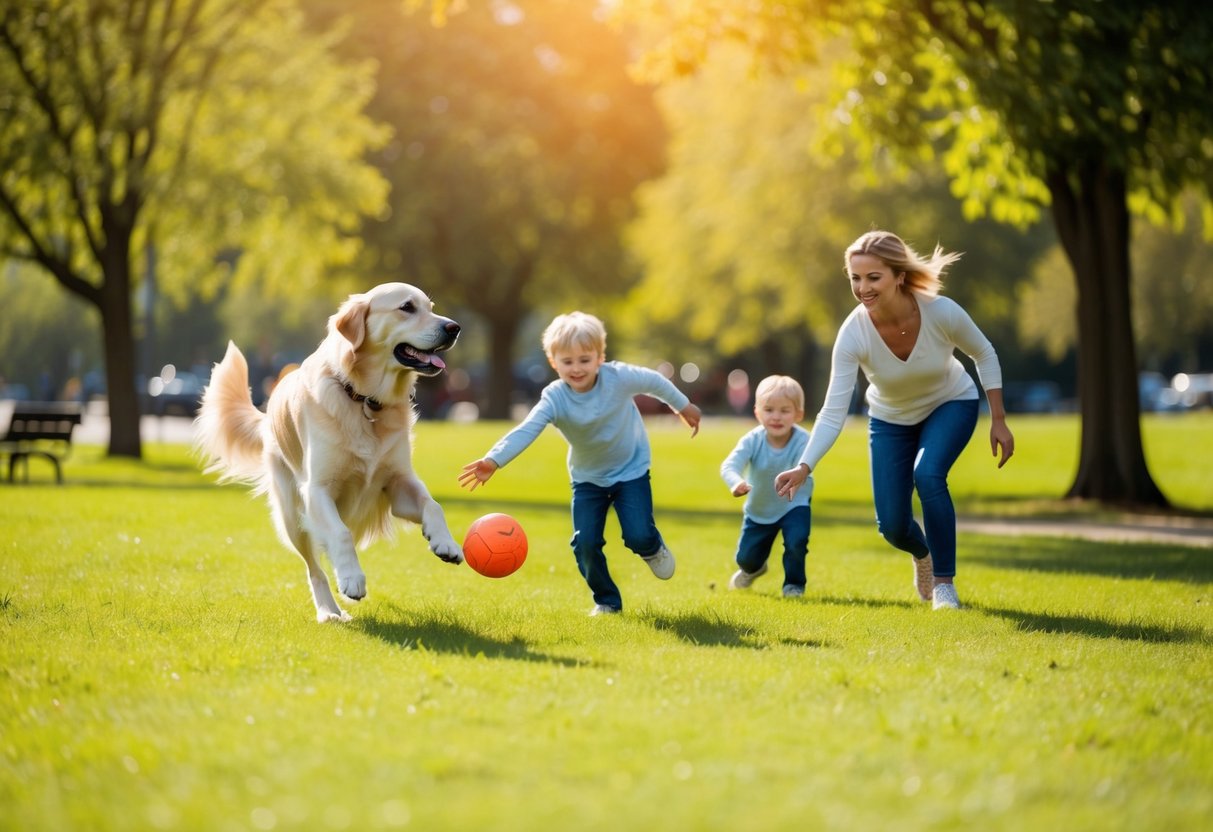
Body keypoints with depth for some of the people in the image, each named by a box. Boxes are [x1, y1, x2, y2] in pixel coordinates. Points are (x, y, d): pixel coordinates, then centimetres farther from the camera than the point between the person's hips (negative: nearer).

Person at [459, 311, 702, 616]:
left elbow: (655, 382, -4)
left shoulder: (619, 377, -24)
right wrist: (493, 460, -55)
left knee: (638, 536, -14)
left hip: (631, 469, -1)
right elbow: (525, 431, -39)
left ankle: (653, 548, 25)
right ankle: (606, 600, 14)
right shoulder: (554, 399, -25)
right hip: (588, 477, 1)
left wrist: (683, 406, 13)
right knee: (585, 542, -9)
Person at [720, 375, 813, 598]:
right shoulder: (752, 440, -25)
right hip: (758, 509, 2)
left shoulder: (802, 440, -29)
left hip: (793, 506, -2)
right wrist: (736, 482, -61)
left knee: (796, 540, -27)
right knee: (746, 558, 7)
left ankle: (794, 583, 5)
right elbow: (729, 465, -38)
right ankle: (753, 569, 49)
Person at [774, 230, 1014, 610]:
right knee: (892, 526, -2)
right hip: (890, 419, 1)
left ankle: (944, 583, -12)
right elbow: (833, 413, -33)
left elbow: (984, 354, -12)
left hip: (951, 406, -1)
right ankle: (923, 555, 38)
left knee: (927, 474, -31)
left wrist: (998, 420, -11)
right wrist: (803, 468, -45)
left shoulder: (942, 312, -33)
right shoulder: (853, 333, -33)